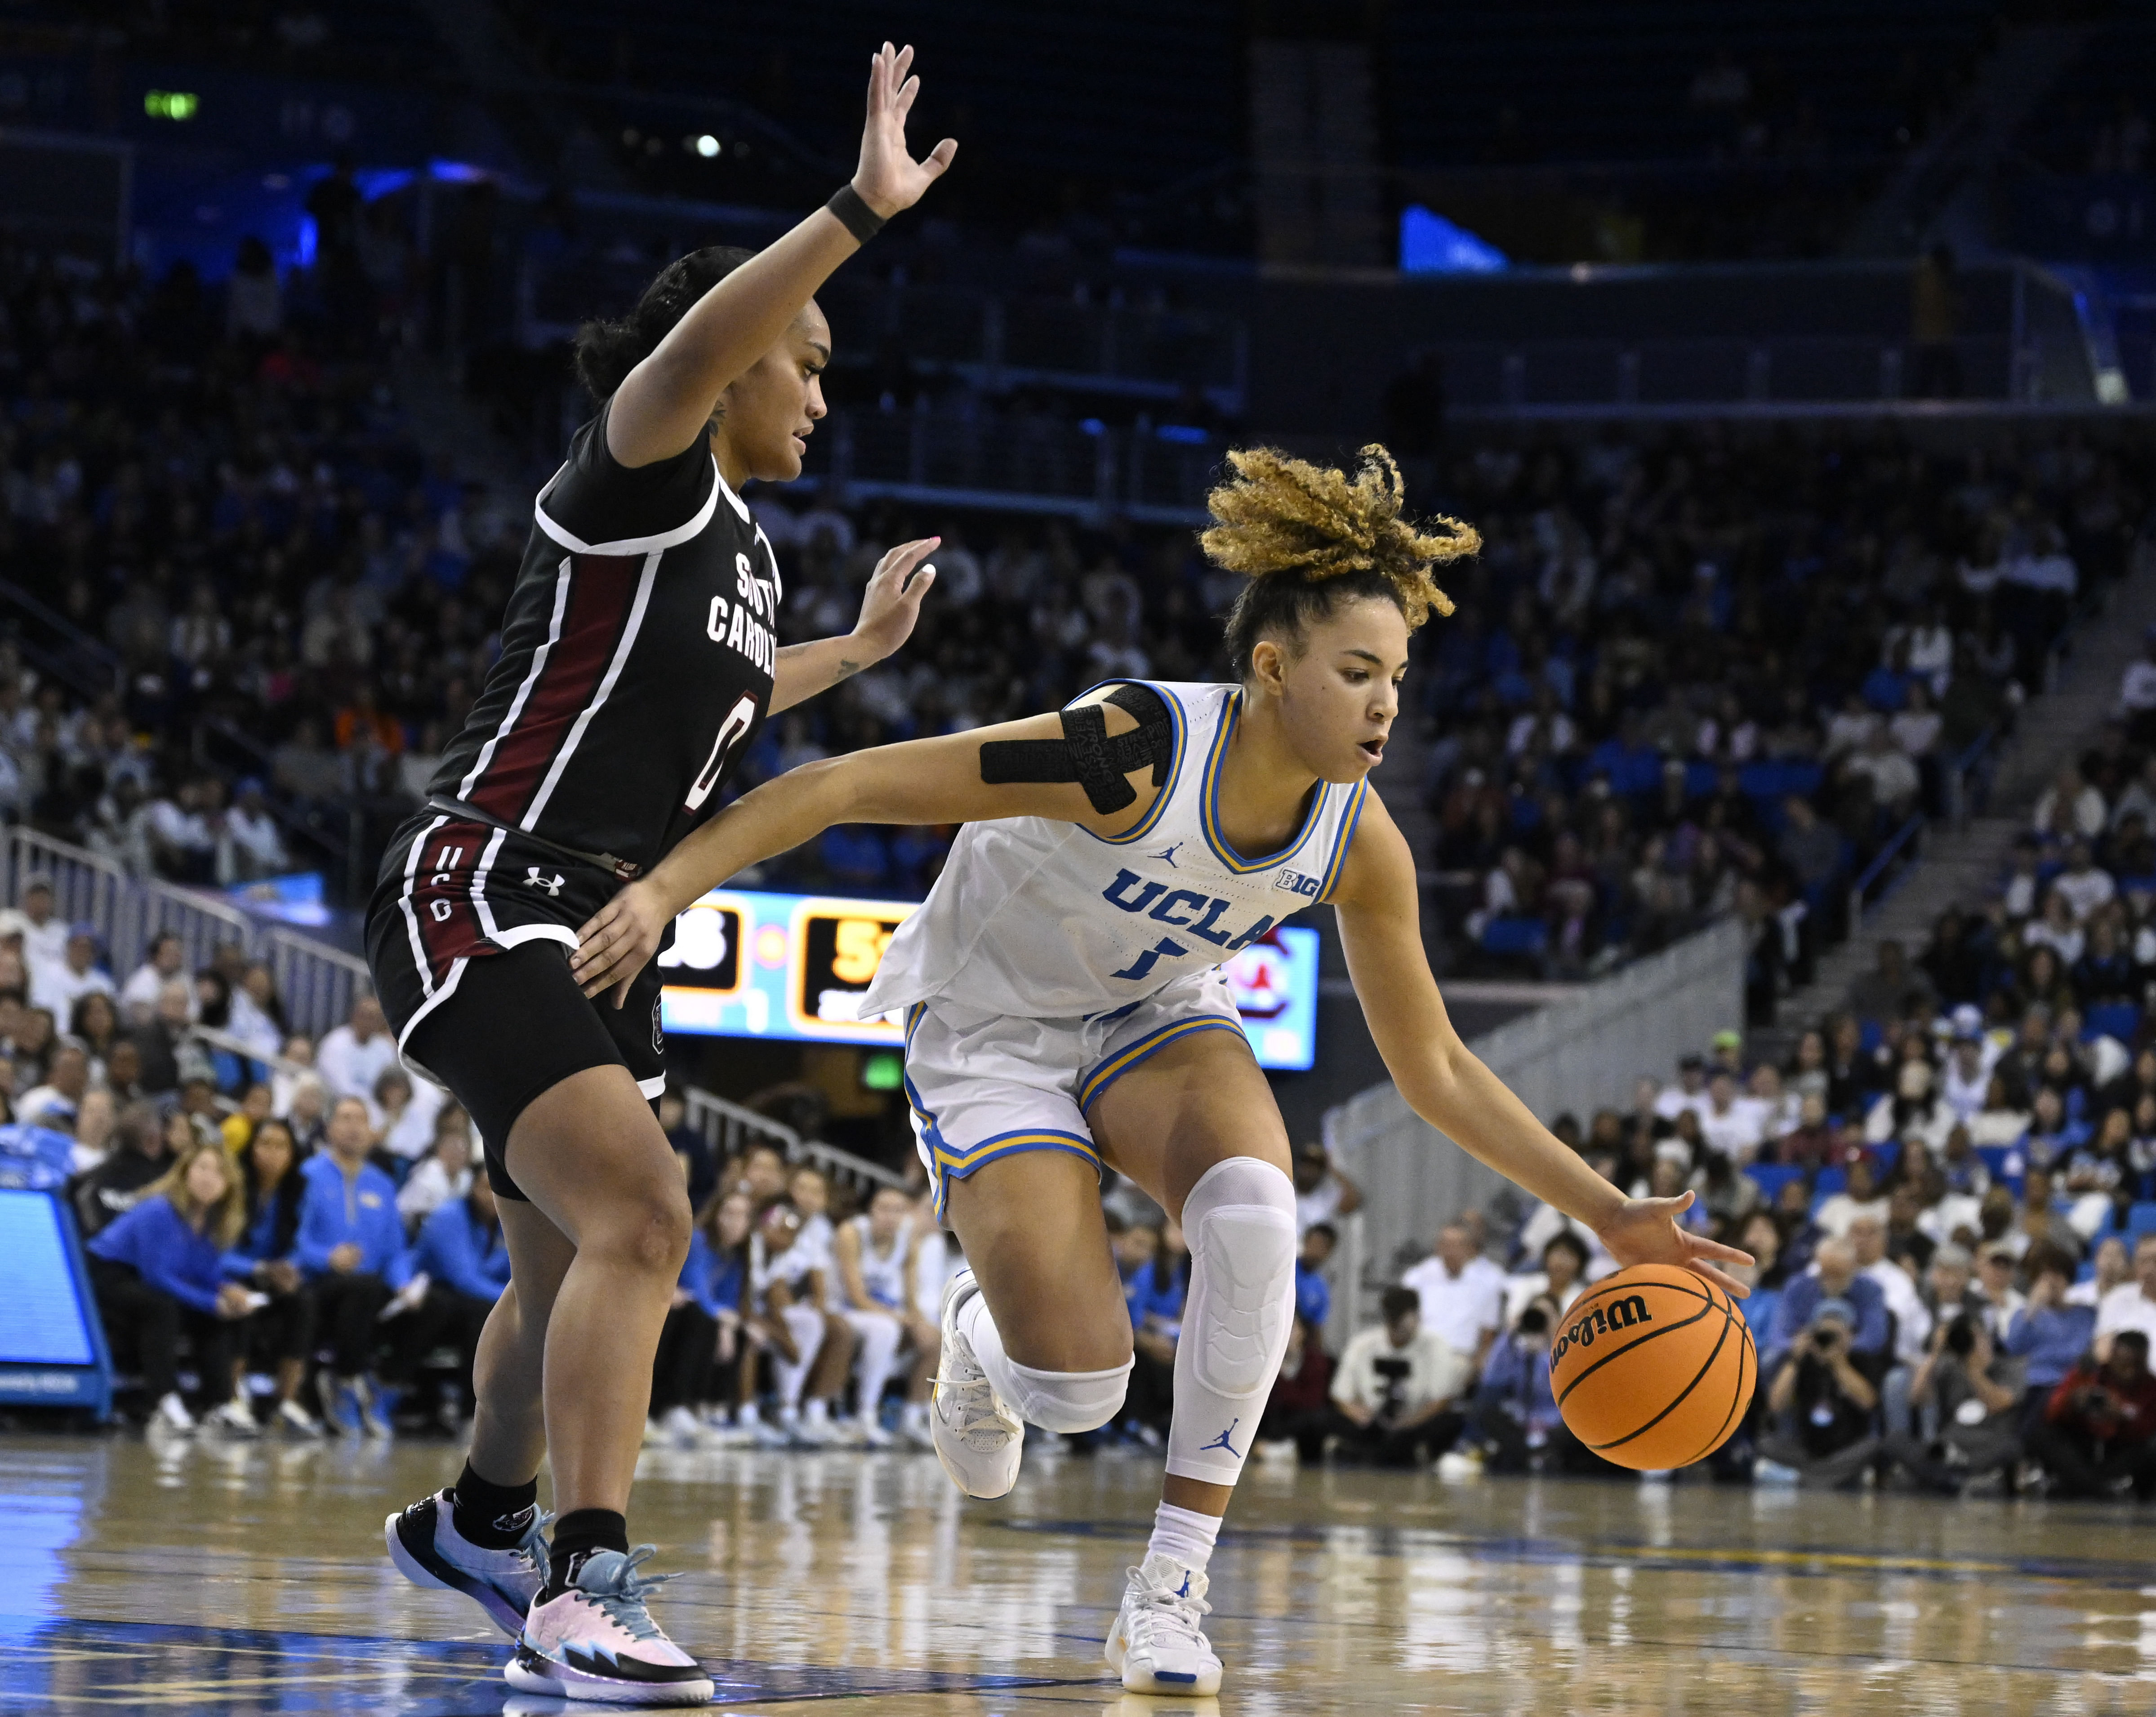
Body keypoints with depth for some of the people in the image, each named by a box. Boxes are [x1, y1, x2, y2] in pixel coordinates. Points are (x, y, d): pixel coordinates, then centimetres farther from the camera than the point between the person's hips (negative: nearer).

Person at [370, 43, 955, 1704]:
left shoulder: (744, 548, 16)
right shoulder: (640, 483, -11)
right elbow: (696, 345, -34)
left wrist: (862, 646, 40)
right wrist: (863, 209, -37)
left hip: (600, 930, 10)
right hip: (481, 897, -10)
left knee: (572, 1263, 22)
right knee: (639, 1216, -25)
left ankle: (480, 1522, 44)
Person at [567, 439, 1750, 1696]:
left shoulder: (1357, 844, -17)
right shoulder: (1130, 753, -34)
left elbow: (1434, 1068, -4)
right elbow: (844, 787, -31)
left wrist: (1608, 1214, -9)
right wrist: (667, 889, -40)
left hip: (1159, 1021, 4)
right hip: (993, 1035, -4)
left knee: (1255, 1210, -30)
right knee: (1079, 1391, -15)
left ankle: (1173, 1585, -18)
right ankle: (982, 1331, 26)